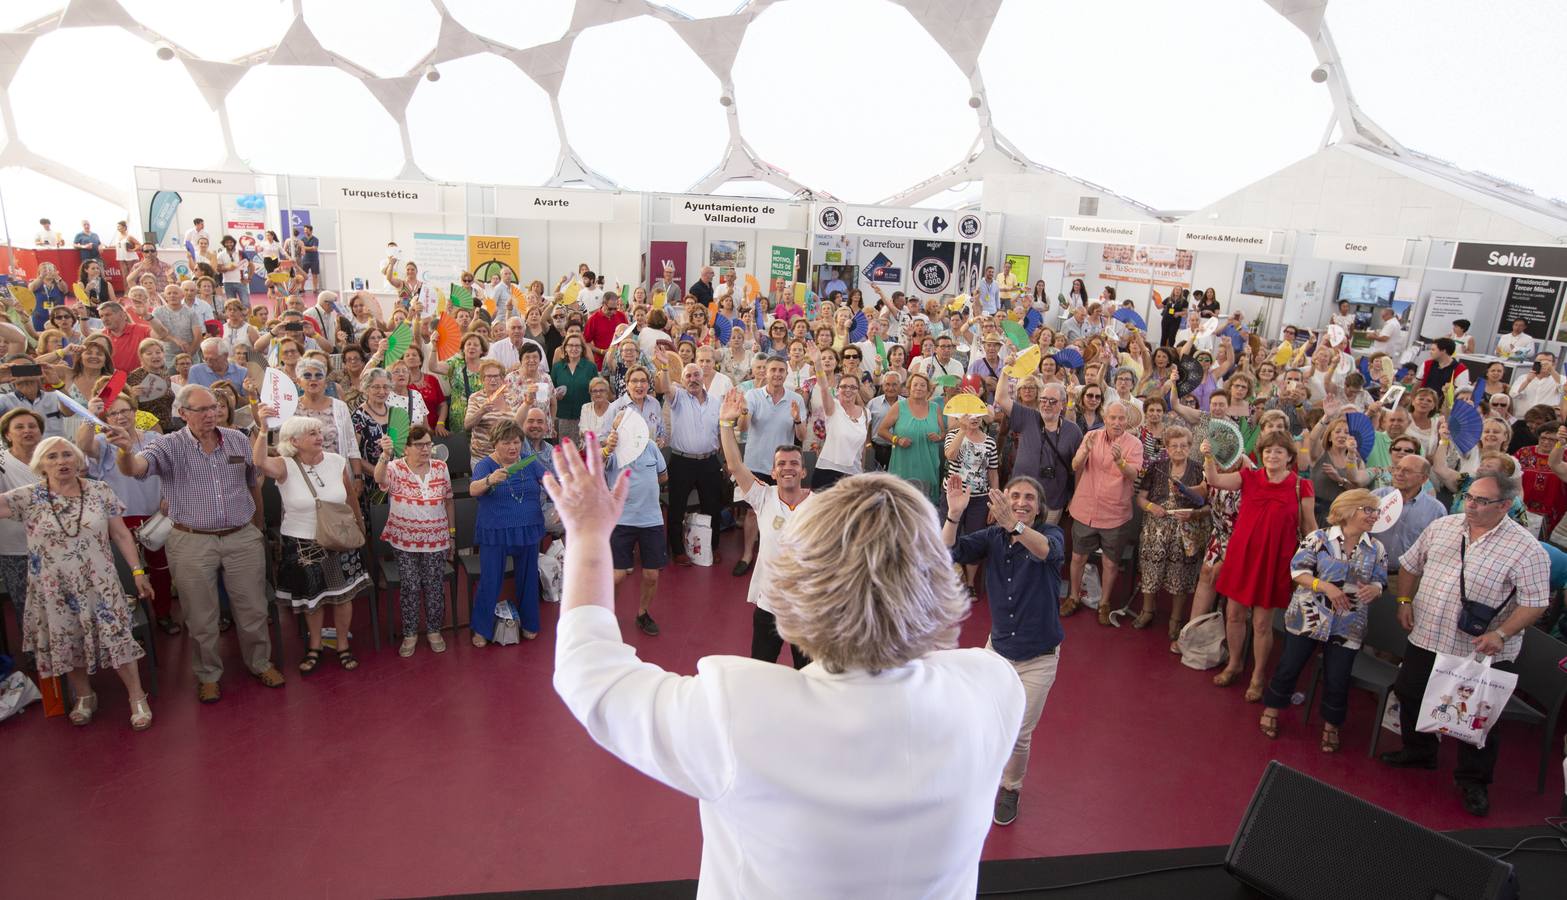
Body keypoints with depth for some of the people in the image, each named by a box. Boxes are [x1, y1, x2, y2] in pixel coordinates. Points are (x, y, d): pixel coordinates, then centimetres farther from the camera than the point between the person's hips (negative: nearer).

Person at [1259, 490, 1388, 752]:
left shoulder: (1376, 549, 2)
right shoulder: (1318, 538, -9)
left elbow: (1380, 583, 7)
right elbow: (1298, 571, -10)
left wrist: (1374, 590, -17)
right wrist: (1325, 586, -24)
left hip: (1348, 626, 3)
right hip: (1308, 617, -3)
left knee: (1338, 679, 5)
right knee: (1290, 666, 5)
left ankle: (1331, 726, 29)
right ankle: (1271, 711, 26)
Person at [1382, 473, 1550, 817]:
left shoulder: (1525, 549, -13)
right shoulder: (1441, 527, 2)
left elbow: (1534, 603, -14)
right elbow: (1410, 564, 14)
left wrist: (1500, 634, -25)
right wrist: (1405, 600, 6)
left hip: (1481, 654, -5)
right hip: (1425, 638, 5)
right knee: (1410, 696, 19)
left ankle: (1474, 782, 28)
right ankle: (1419, 752, 42)